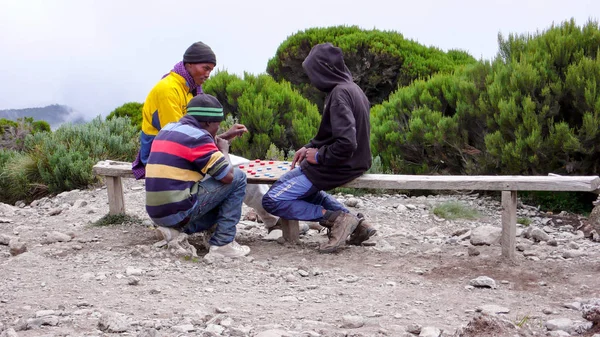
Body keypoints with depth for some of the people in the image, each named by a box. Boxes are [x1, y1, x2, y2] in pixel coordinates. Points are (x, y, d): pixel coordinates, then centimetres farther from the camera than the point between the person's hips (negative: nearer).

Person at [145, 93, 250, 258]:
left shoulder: (169, 129, 14)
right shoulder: (197, 136, -12)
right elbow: (228, 175, -11)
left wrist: (225, 136, 31)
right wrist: (224, 150, 8)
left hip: (157, 213, 9)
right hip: (179, 211, -9)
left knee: (221, 204, 30)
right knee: (238, 178, 3)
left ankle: (178, 230, 9)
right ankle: (222, 243, 1)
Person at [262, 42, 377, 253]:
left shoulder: (340, 93, -21)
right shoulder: (351, 88, 8)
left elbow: (346, 143, -30)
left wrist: (318, 156, -14)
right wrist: (310, 147, 9)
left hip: (339, 166, -9)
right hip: (354, 162, 9)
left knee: (272, 200, -5)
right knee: (304, 187, 32)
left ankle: (335, 218, -12)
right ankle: (355, 222, 12)